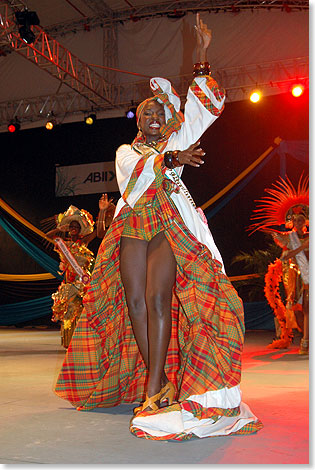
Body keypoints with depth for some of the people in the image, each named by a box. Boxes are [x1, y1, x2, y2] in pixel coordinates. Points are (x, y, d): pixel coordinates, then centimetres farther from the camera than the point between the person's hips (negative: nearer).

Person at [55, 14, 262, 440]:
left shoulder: (176, 140, 18)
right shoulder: (126, 150, 21)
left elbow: (207, 106, 11)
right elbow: (136, 170, -2)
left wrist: (201, 58, 6)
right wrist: (170, 159, -16)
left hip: (168, 225, -3)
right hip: (132, 227, 3)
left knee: (158, 300, -17)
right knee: (134, 301, -4)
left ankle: (155, 387, -17)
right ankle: (159, 382, 4)